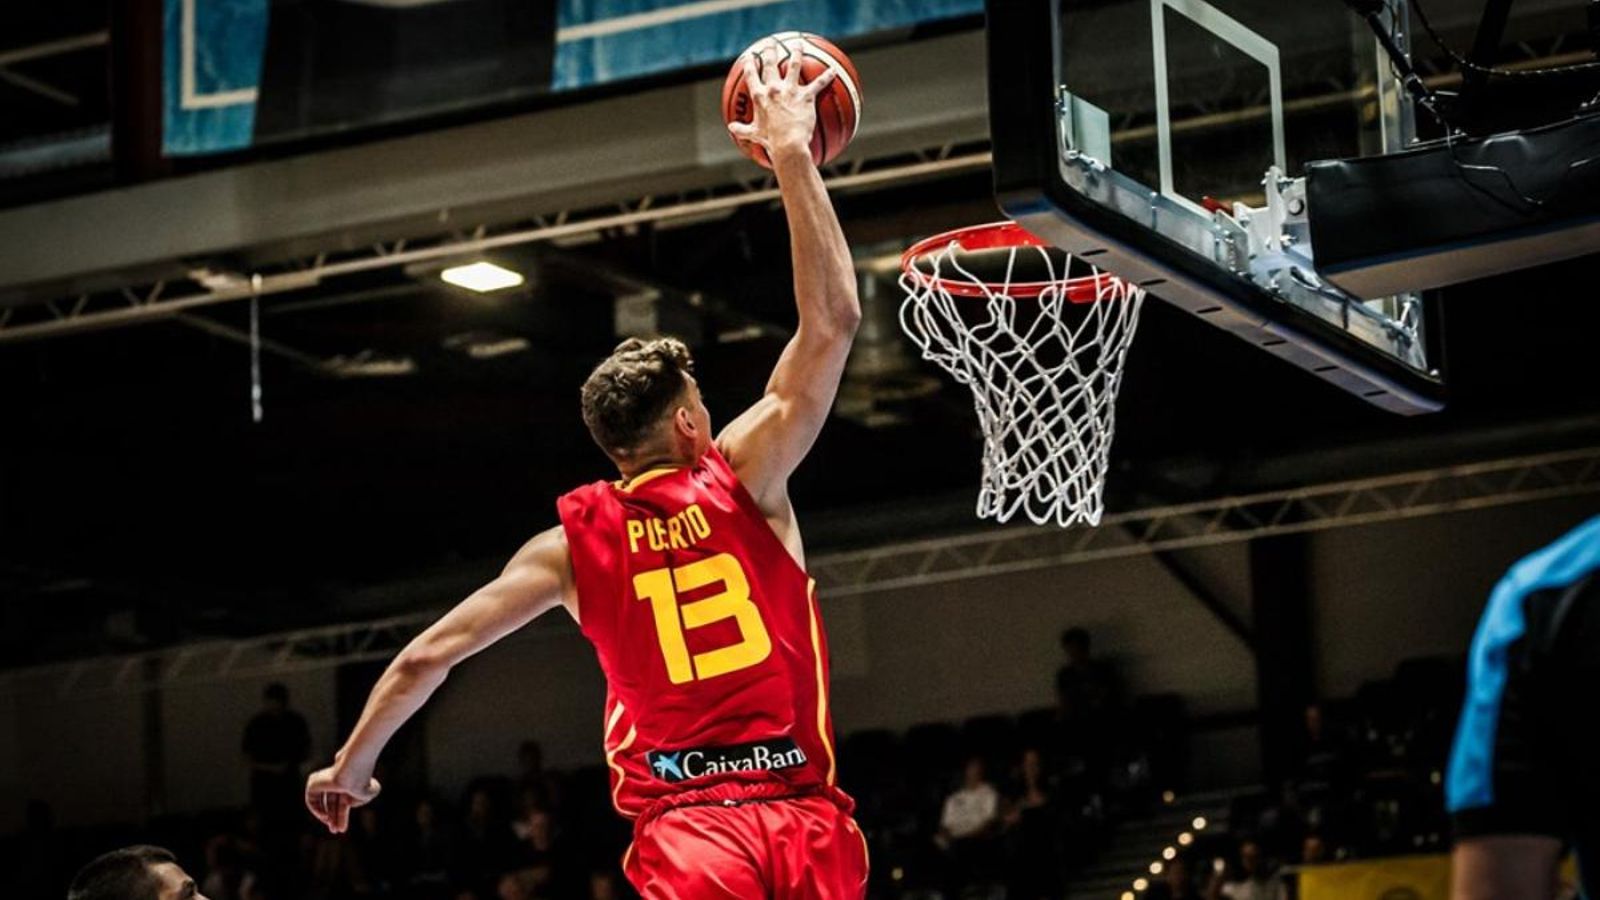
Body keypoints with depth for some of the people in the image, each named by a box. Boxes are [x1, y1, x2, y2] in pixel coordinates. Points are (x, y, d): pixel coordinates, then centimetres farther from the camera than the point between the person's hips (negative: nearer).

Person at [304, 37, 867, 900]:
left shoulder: (574, 543, 7)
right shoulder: (743, 481, 3)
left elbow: (428, 656, 9)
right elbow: (833, 320, 5)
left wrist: (351, 765, 24)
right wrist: (792, 157, 10)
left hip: (685, 826, 0)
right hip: (805, 816, 0)